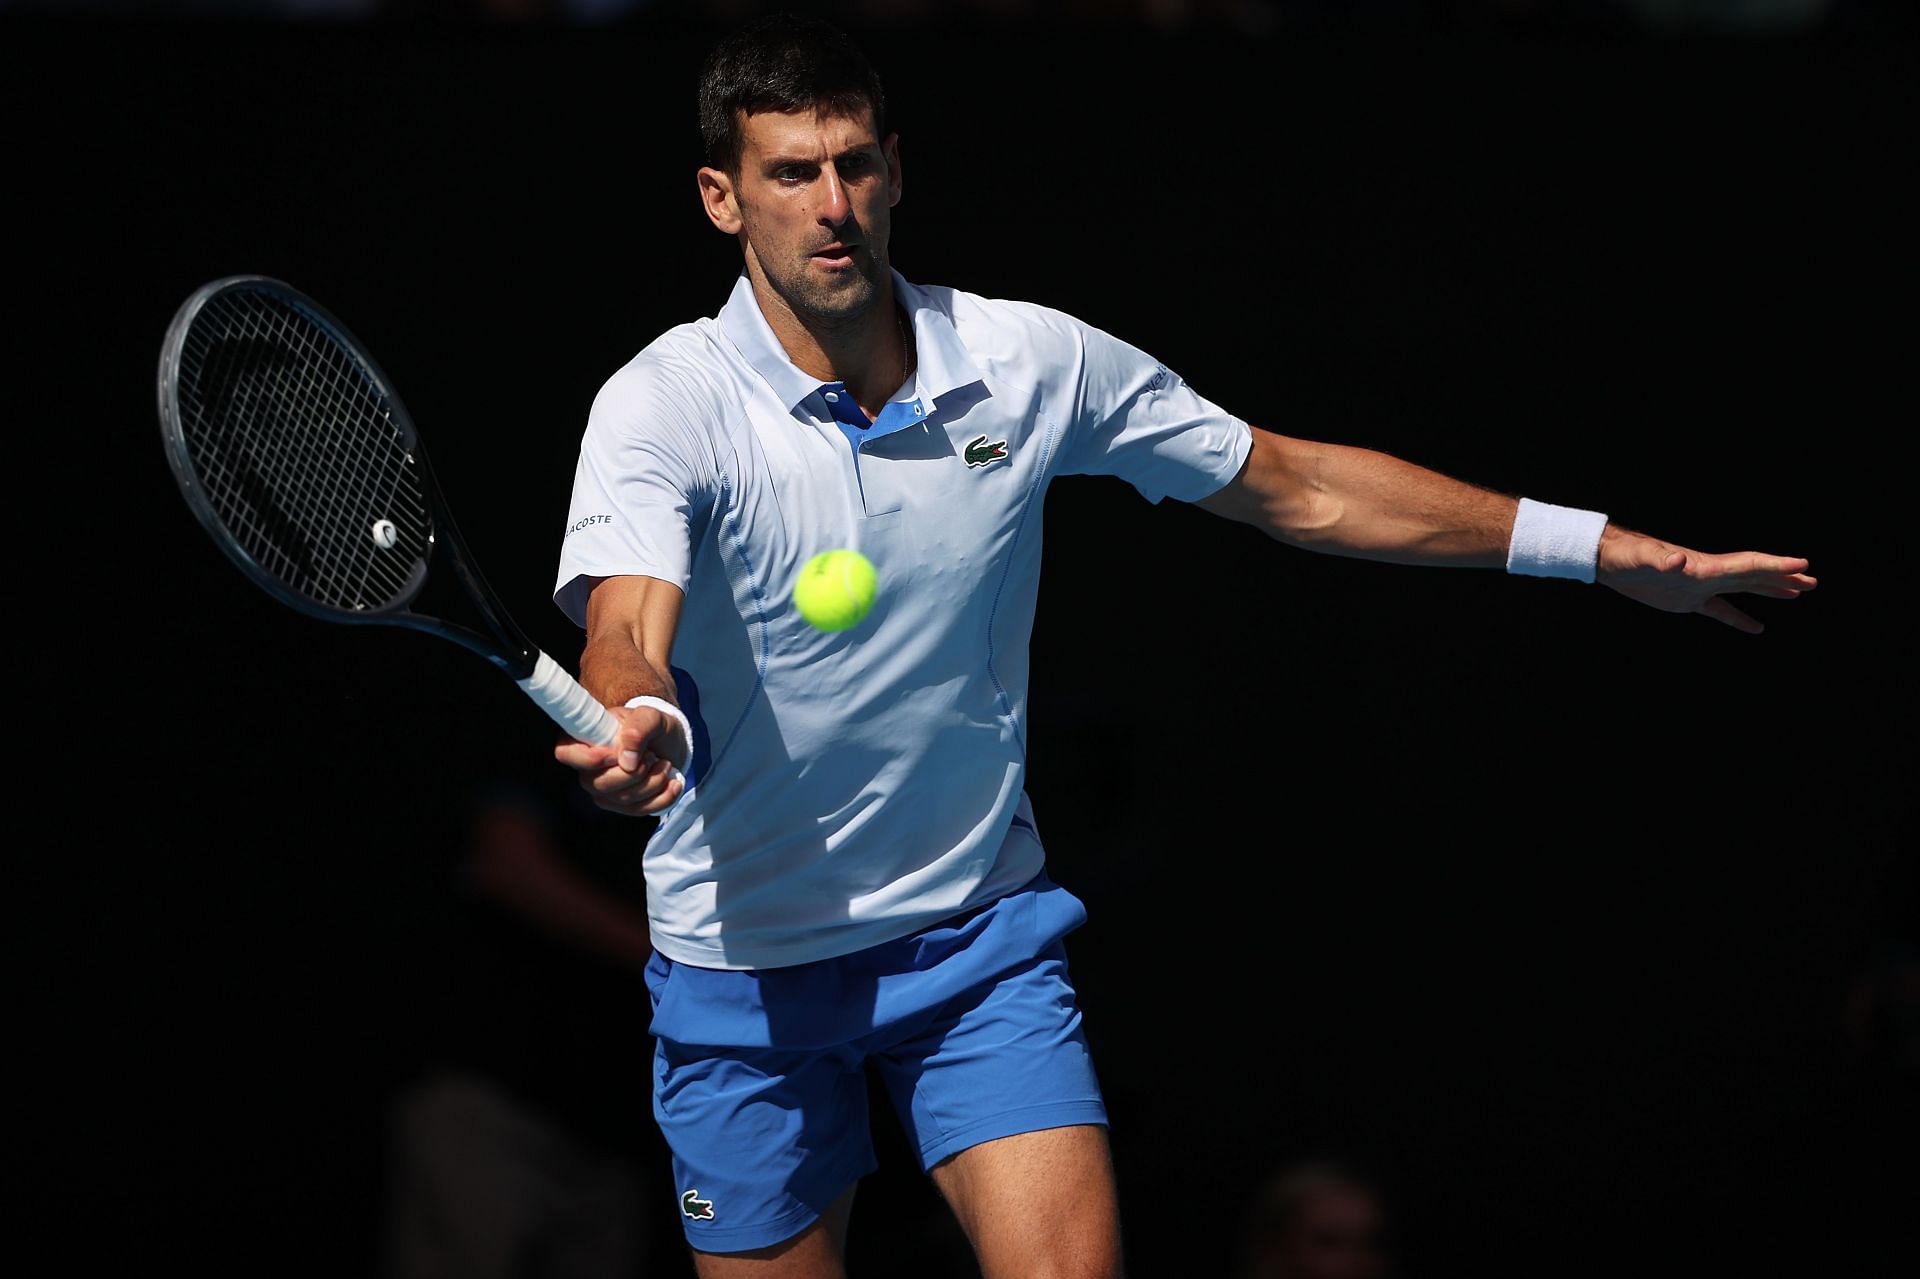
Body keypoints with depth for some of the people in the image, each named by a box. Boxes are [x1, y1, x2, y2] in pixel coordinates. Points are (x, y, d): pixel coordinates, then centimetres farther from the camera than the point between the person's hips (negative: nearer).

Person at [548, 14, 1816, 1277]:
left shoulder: (1032, 364, -6)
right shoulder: (664, 405, -15)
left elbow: (1292, 487, 6)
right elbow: (625, 629, -32)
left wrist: (1600, 547, 4)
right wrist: (640, 724, -58)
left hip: (982, 933, 1)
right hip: (746, 967, -1)